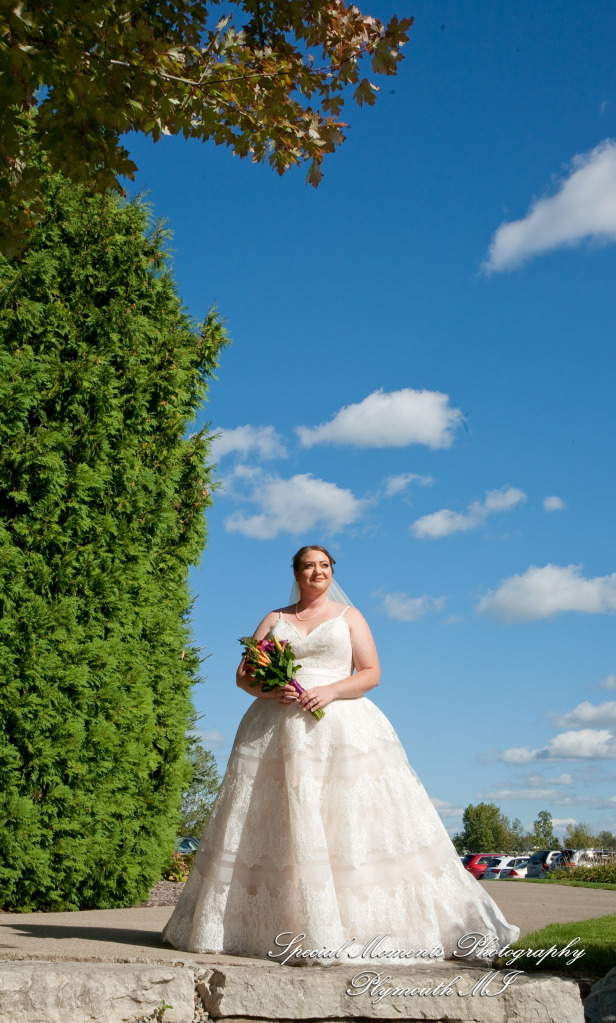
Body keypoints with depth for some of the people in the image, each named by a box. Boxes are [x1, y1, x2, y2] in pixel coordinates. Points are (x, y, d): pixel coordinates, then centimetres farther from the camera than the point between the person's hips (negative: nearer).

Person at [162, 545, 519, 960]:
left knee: (356, 826, -8)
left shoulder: (349, 617, 13)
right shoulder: (274, 621, 17)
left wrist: (331, 691, -12)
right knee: (274, 828, -2)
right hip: (279, 733, 2)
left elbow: (371, 673, 5)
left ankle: (361, 928, -3)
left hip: (342, 728, -1)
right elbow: (244, 674, 12)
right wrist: (269, 689, -9)